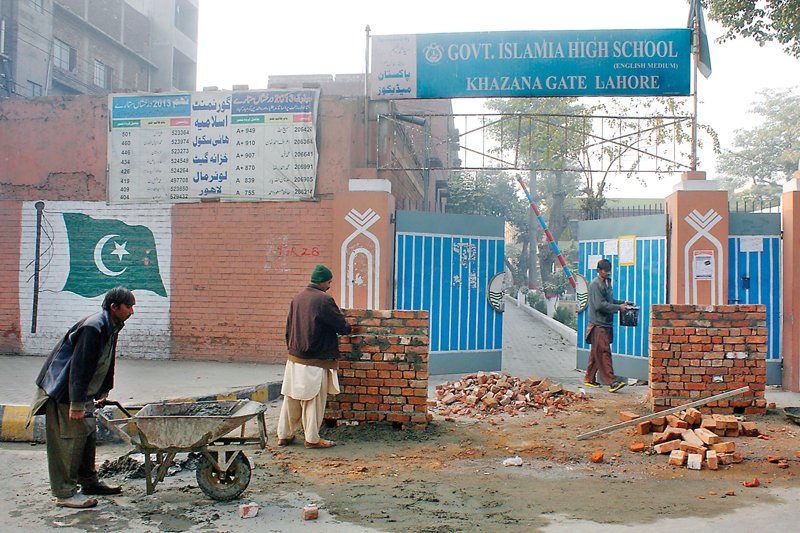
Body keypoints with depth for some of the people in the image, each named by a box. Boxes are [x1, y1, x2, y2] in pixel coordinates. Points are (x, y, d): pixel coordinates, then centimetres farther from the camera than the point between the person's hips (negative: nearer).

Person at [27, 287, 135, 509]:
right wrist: (76, 404, -27)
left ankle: (89, 482, 26)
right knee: (70, 438, -7)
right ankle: (65, 493, 0)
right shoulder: (93, 328, -25)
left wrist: (103, 393, 22)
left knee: (88, 434, 15)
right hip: (63, 391, -10)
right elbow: (80, 367, -27)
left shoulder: (111, 328, 7)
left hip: (82, 392, 10)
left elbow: (106, 365, 18)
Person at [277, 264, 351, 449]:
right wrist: (347, 328, 13)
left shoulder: (297, 298, 8)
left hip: (294, 358, 7)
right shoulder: (324, 300, -14)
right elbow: (342, 327, -10)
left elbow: (288, 328, 14)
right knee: (314, 400, 3)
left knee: (291, 398, 13)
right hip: (315, 361, -7)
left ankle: (284, 435, 20)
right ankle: (312, 438, 10)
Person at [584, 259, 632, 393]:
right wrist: (619, 307, -16)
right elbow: (600, 305, -19)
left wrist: (623, 302, 12)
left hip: (606, 324, 9)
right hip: (598, 324, -9)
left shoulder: (607, 282, 17)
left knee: (596, 353, 13)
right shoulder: (595, 285, -12)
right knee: (604, 353, -10)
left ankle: (589, 379, 20)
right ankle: (611, 382, -13)